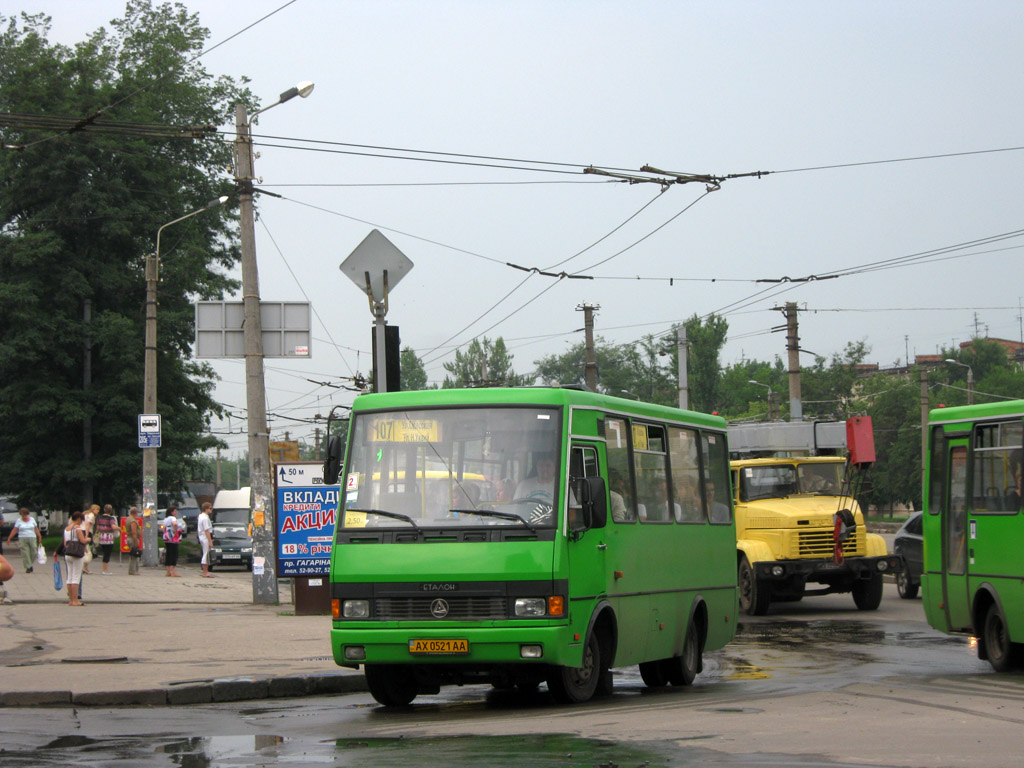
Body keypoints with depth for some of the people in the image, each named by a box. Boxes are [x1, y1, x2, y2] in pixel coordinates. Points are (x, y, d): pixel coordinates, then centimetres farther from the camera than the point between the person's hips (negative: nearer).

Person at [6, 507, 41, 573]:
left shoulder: (32, 519, 9)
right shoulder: (18, 521, 4)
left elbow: (36, 529, 12)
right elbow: (14, 530, 2)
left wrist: (39, 537, 7)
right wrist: (9, 538, -5)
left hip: (32, 538, 2)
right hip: (22, 539, -2)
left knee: (33, 553, -1)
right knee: (25, 554, -8)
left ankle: (30, 565, 23)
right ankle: (28, 567, -5)